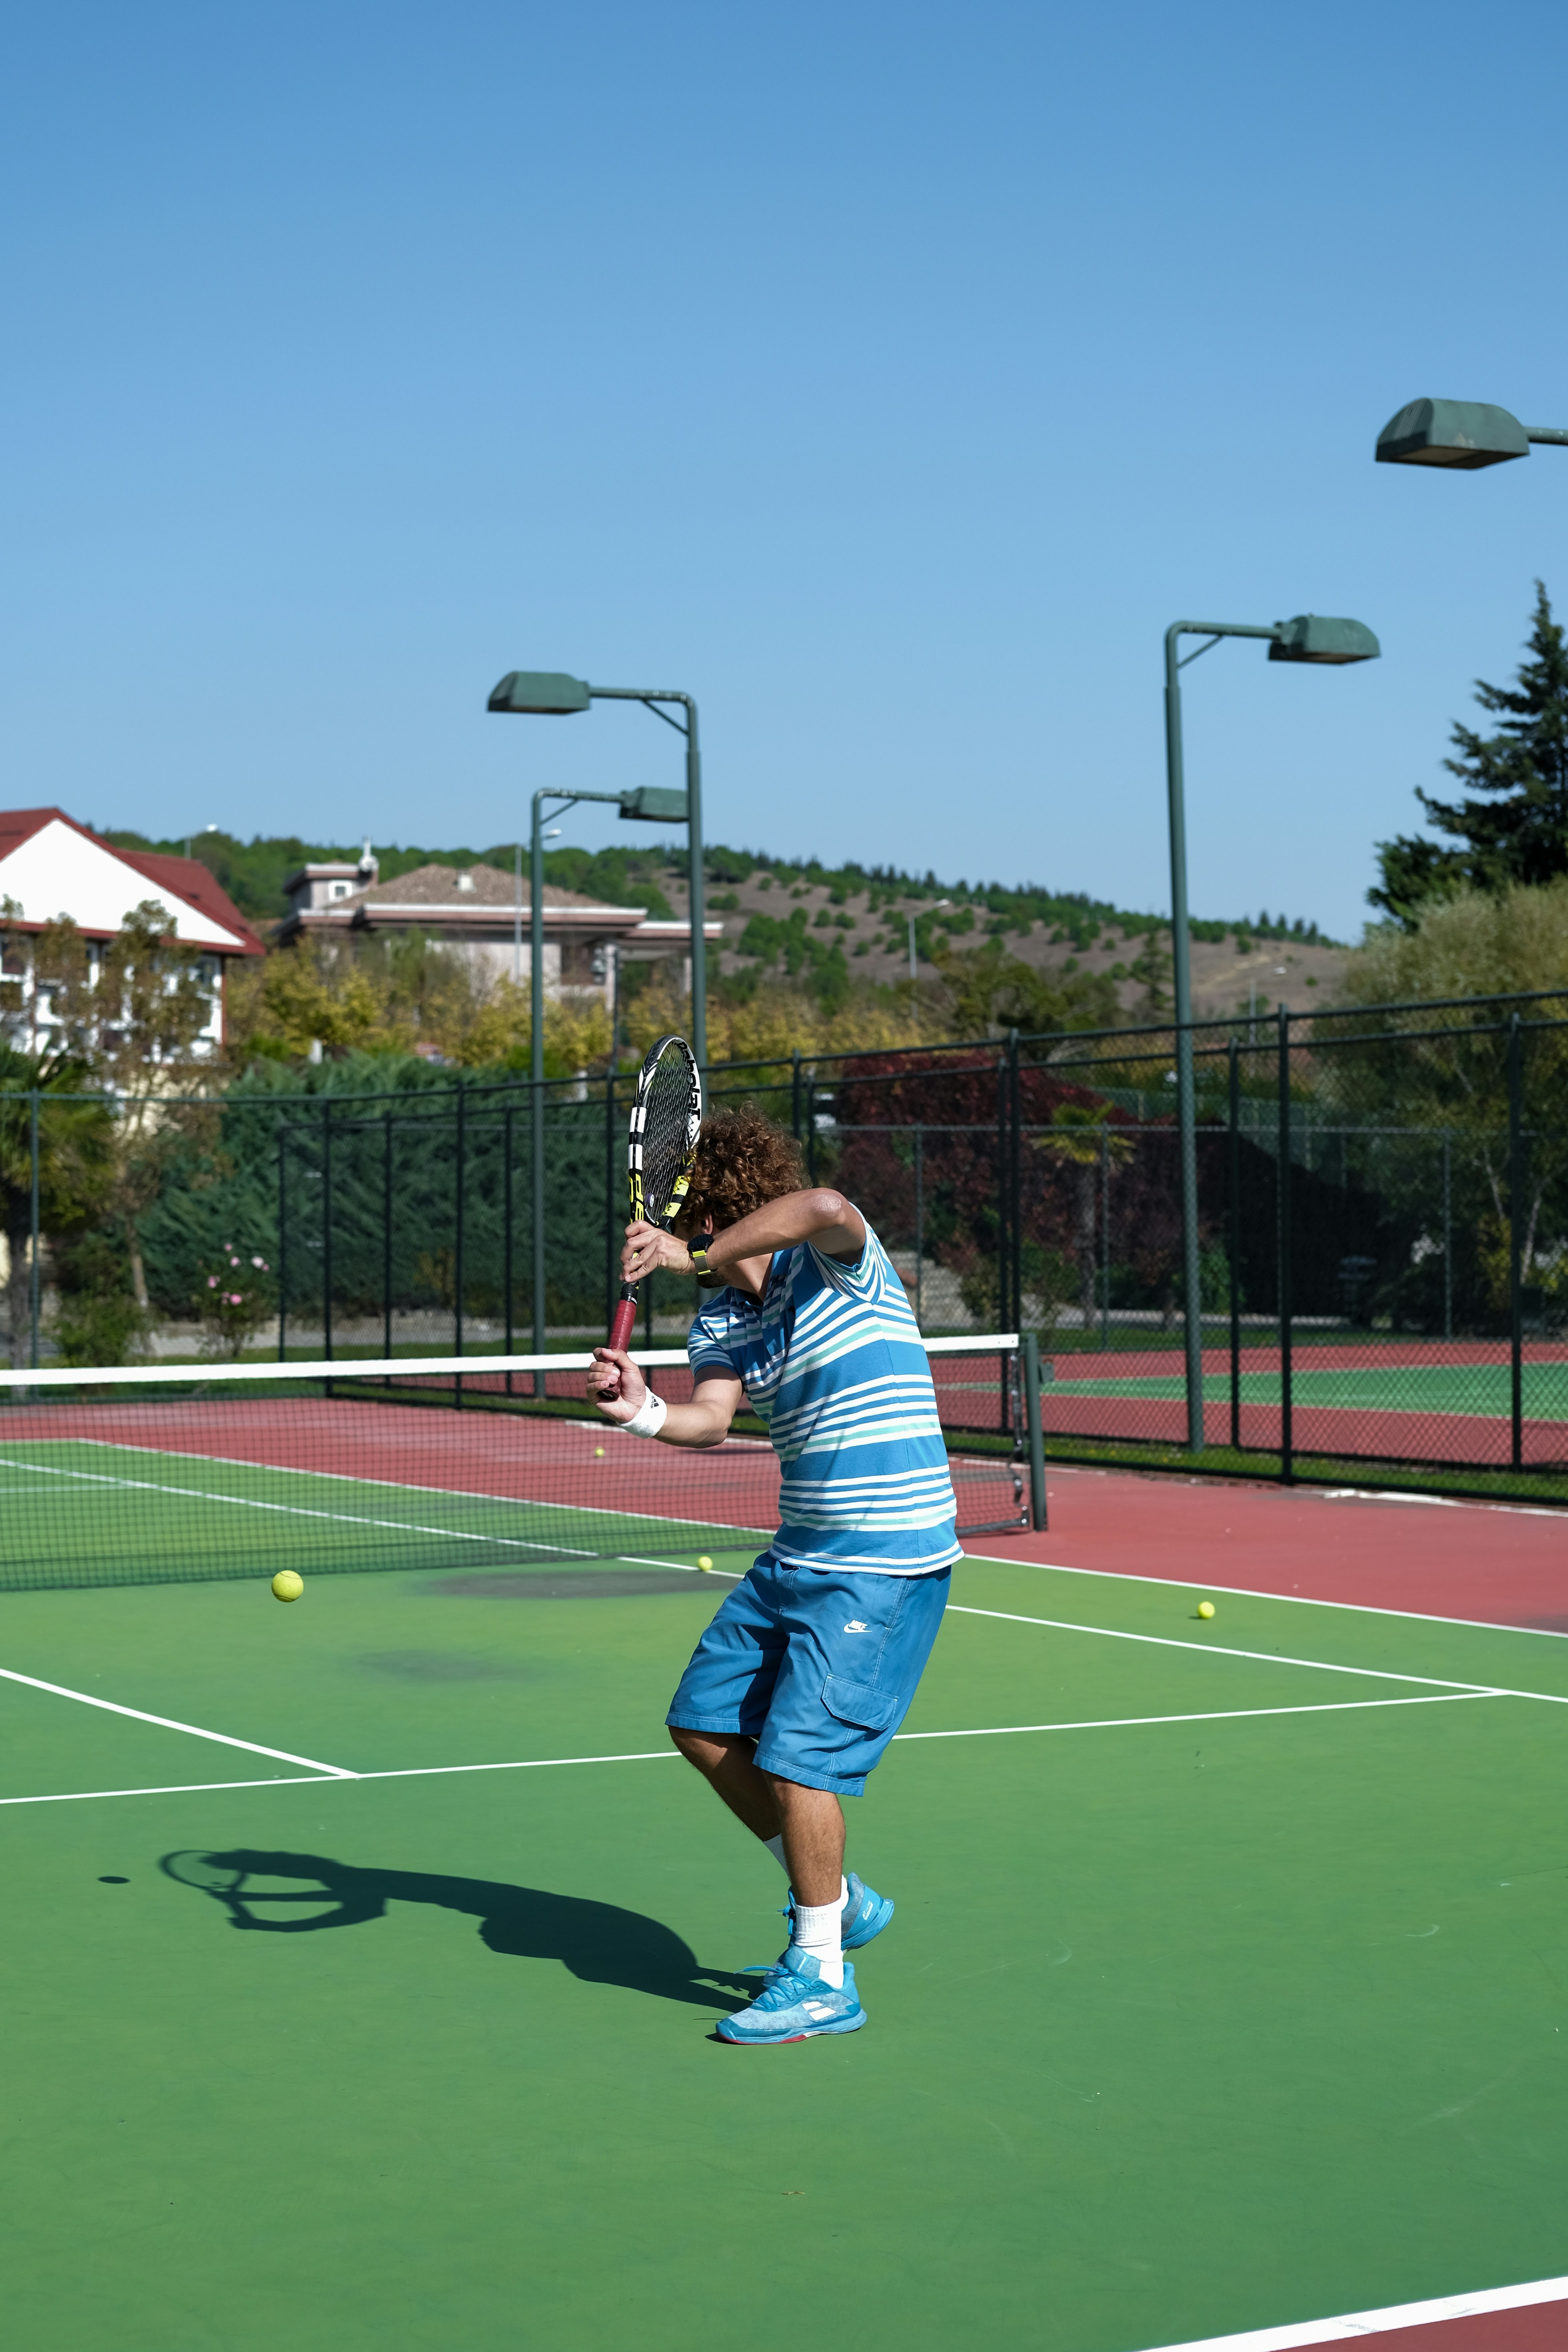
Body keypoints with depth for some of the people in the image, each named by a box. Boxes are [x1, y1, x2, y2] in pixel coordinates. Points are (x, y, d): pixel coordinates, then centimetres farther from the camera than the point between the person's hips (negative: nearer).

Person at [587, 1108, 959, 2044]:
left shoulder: (835, 1262, -14)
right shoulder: (722, 1318, 8)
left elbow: (824, 1208, -38)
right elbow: (710, 1416, -6)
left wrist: (696, 1257, -35)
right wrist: (644, 1412, -27)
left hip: (886, 1562, -9)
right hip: (801, 1554, 9)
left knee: (797, 1754, -10)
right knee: (705, 1724, 13)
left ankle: (822, 1977, 5)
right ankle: (837, 1900, 27)